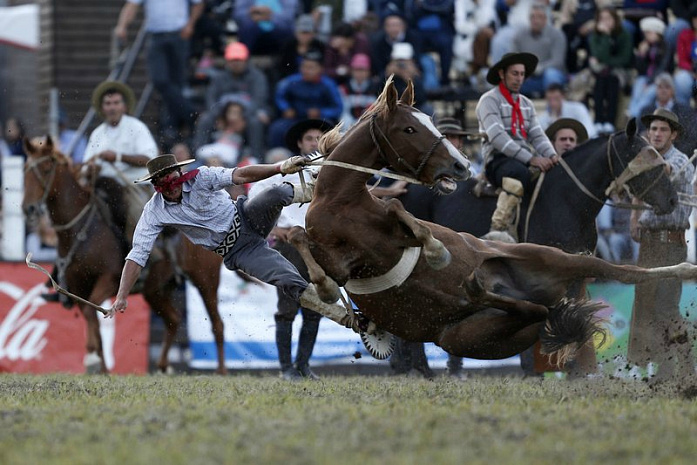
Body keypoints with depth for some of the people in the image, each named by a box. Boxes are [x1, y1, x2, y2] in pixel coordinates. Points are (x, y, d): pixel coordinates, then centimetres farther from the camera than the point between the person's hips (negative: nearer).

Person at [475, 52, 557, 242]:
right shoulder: (489, 100, -1)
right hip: (498, 160, -8)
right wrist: (531, 158, -21)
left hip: (524, 160, 8)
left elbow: (537, 135, 13)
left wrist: (551, 155, -9)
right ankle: (498, 229, -42)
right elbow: (497, 137, -14)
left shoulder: (526, 104, 23)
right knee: (520, 173, -39)